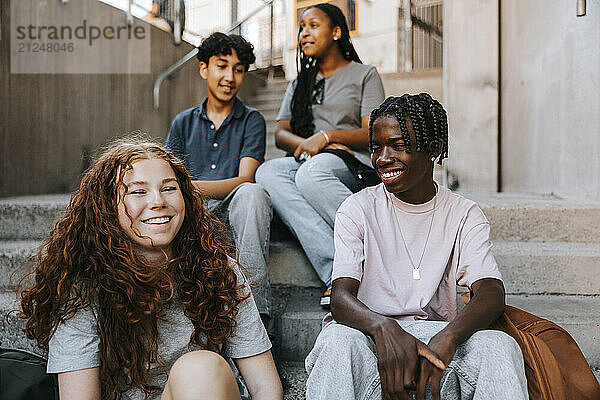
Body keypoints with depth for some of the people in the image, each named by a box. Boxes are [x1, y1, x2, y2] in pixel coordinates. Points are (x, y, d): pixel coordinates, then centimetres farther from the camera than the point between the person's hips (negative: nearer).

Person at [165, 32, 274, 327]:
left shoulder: (251, 121, 9)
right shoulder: (184, 123, 18)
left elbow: (245, 179, -7)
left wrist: (193, 187, -24)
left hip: (232, 213, -2)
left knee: (251, 193, -35)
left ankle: (256, 305, -38)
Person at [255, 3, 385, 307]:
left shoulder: (365, 74, 14)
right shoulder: (300, 83, 28)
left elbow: (373, 134, 1)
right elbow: (281, 134, 13)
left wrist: (326, 136, -14)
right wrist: (309, 145, -8)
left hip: (354, 165, -4)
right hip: (307, 163, 4)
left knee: (311, 173, -39)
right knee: (267, 172, -32)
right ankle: (336, 272, -44)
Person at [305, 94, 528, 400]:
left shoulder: (464, 214, 6)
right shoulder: (356, 210, 2)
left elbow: (491, 294, -10)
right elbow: (341, 299, -10)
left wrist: (448, 338, -33)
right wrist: (383, 328, -35)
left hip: (437, 337, 1)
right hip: (371, 335, -1)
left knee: (500, 345, -28)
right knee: (340, 338, -34)